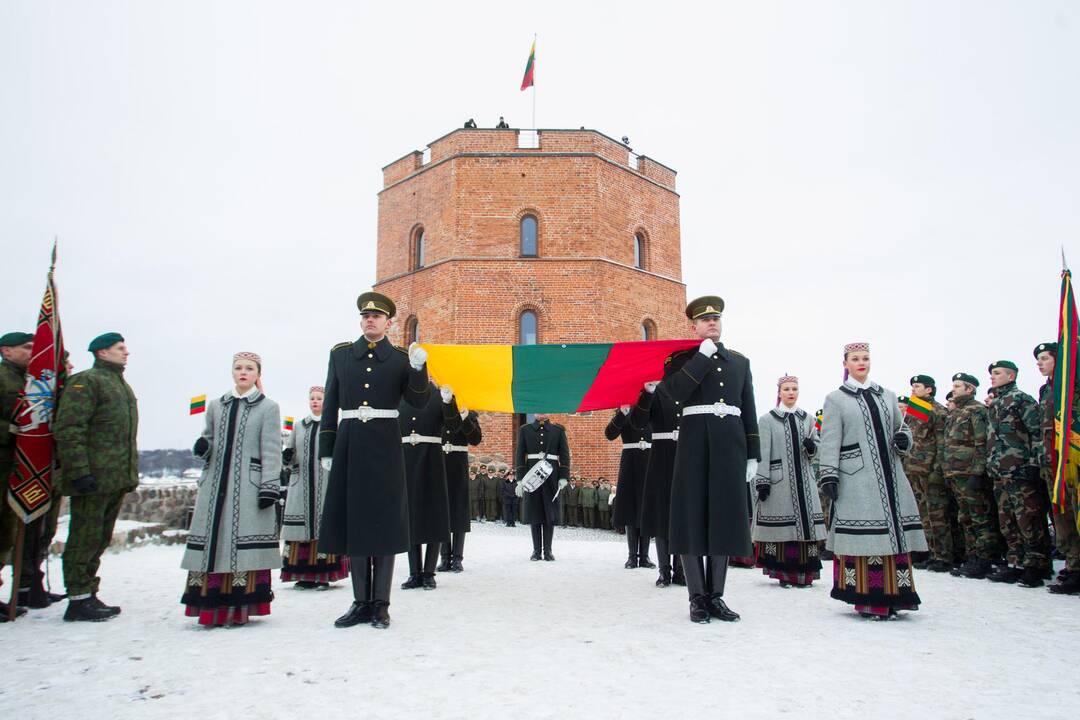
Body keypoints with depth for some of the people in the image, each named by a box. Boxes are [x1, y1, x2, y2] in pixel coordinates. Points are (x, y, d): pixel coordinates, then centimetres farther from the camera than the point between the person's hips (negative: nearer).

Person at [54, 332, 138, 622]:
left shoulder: (122, 386, 20)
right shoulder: (85, 381, -7)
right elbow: (68, 430, -16)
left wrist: (131, 473, 20)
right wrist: (79, 472, -22)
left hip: (117, 479, 9)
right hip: (93, 479, -9)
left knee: (100, 540, 15)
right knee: (85, 538, -2)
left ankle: (88, 595, 24)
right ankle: (79, 600, 7)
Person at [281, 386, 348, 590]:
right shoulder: (299, 426, 17)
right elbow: (290, 457, 19)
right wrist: (287, 458, -1)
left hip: (325, 485, -4)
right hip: (301, 484, 4)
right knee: (301, 527, 2)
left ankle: (324, 575, 1)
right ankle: (305, 576, 9)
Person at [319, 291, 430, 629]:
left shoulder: (401, 358, 5)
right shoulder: (340, 353, 11)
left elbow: (418, 403, -2)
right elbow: (330, 404, 10)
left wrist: (418, 369, -18)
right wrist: (326, 448, 6)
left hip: (385, 446, -2)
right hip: (349, 443, 2)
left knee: (384, 521, 0)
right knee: (353, 521, 6)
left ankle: (380, 603, 10)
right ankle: (360, 602, 16)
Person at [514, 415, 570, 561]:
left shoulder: (558, 430, 8)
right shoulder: (524, 430, 8)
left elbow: (564, 454, 5)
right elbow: (519, 454, 4)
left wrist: (564, 477, -4)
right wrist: (519, 479, -3)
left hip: (551, 475, 0)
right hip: (532, 475, 0)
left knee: (550, 514, 2)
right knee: (534, 513, 2)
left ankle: (548, 550, 10)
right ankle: (536, 550, 10)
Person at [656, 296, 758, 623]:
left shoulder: (739, 360, 18)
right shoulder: (682, 358, 7)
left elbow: (749, 411, 15)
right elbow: (676, 391, -14)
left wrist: (753, 454, 9)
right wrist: (703, 355, -9)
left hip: (731, 445, 3)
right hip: (695, 443, -3)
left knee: (725, 518, 5)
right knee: (693, 517, -2)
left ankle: (716, 596, 16)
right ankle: (698, 597, 8)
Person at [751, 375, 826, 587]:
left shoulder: (807, 418, 13)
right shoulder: (767, 420, 0)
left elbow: (816, 448, 20)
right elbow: (762, 453, -6)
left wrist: (812, 447, -4)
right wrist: (761, 481, -12)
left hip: (804, 479, 4)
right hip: (778, 480, -4)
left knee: (805, 524, 3)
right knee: (781, 526, -3)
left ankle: (803, 573, 13)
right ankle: (784, 573, 8)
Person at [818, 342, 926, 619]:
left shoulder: (887, 396, 18)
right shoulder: (835, 399, 4)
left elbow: (902, 426, 25)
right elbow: (829, 441, -2)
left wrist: (904, 438, 1)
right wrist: (829, 476, -11)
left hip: (889, 475, 5)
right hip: (857, 479, -5)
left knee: (894, 532, 4)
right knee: (863, 537, -5)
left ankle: (891, 597, 15)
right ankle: (868, 599, 3)